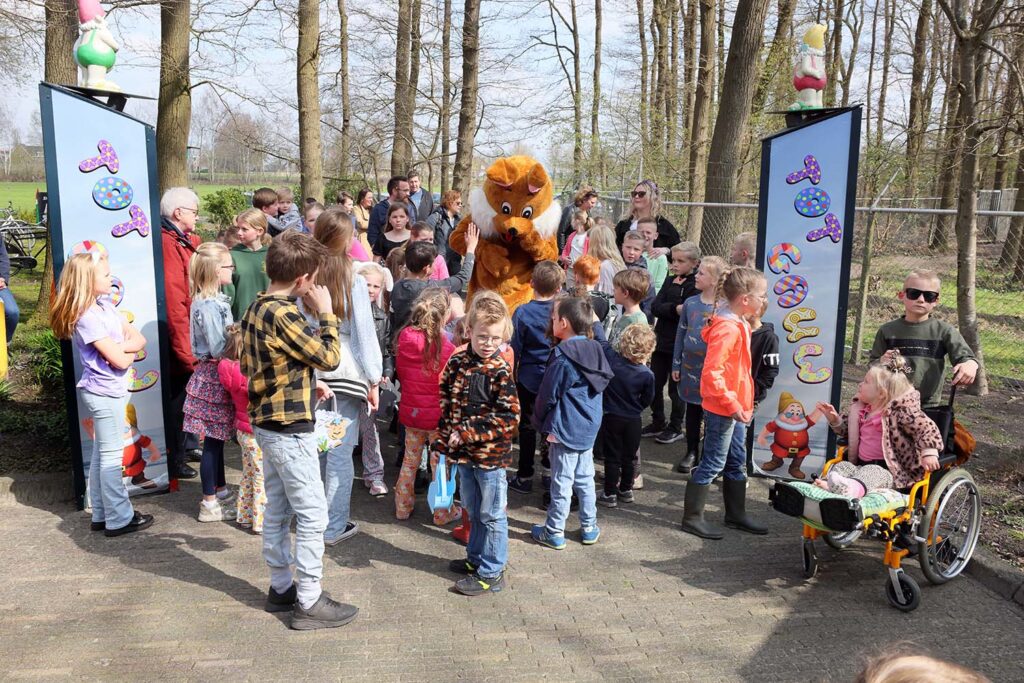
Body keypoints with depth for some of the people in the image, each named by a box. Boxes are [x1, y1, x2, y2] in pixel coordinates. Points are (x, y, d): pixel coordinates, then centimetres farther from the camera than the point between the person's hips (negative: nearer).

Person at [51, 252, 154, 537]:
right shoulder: (87, 317, -20)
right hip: (104, 393, -9)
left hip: (109, 391, 9)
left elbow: (139, 338, 3)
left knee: (102, 454, 16)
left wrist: (121, 345, -15)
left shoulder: (105, 305, 6)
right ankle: (119, 519, 11)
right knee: (112, 456, 1)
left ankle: (102, 514, 27)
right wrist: (129, 349, -4)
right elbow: (119, 360, -23)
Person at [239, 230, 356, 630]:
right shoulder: (282, 315, -22)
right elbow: (329, 357, -19)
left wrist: (306, 384, 13)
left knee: (277, 511, 17)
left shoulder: (256, 308, 7)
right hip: (290, 427, -10)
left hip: (266, 422, 10)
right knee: (313, 514, -1)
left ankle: (281, 588, 29)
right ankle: (309, 603, 6)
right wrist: (326, 312, -8)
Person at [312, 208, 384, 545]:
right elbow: (364, 333, -7)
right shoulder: (352, 280, -9)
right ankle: (334, 526, 10)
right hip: (346, 374, -4)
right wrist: (373, 380, 1)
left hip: (312, 373, 4)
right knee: (341, 451, 3)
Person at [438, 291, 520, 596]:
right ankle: (476, 558, 40)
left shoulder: (501, 371, -16)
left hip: (490, 453, -6)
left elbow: (508, 417, -19)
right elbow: (446, 402, 8)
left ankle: (491, 573, 20)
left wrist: (467, 433, -20)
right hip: (463, 452, 6)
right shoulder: (457, 362, 0)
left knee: (492, 515, 8)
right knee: (473, 511, 22)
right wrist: (445, 439, 0)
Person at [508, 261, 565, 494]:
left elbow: (514, 350, -11)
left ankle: (525, 476, 15)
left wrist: (510, 378, 2)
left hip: (529, 378, -2)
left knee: (528, 426, 9)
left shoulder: (523, 313, -15)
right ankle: (550, 467, 30)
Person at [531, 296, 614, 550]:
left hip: (565, 430, -7)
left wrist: (542, 424, 3)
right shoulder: (595, 350, 2)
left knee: (562, 482, 3)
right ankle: (589, 528, 26)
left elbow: (548, 396, -12)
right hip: (589, 427, 7)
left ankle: (554, 532, 15)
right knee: (585, 479, 17)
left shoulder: (562, 358, -18)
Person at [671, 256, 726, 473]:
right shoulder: (690, 303, 3)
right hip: (690, 368, 4)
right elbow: (680, 335, 9)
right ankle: (691, 453, 27)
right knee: (692, 411, 14)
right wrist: (676, 365, 9)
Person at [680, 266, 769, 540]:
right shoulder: (727, 329, -22)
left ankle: (736, 514, 32)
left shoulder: (739, 325, 9)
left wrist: (743, 404, 15)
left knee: (737, 462, 19)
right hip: (721, 409, -10)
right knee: (713, 464, 0)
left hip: (735, 407, 10)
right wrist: (732, 405, -23)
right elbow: (712, 373, -28)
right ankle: (692, 517, 12)